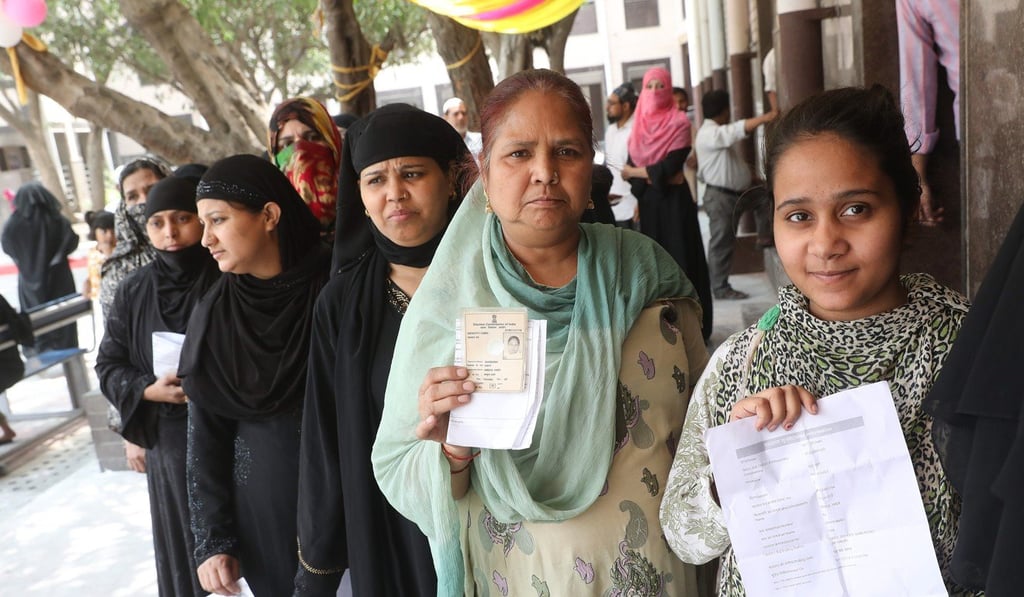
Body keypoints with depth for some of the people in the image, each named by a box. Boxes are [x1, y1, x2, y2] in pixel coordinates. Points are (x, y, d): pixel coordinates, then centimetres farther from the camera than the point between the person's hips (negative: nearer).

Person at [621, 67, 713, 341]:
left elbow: (670, 166, -15)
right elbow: (631, 165, 7)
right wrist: (651, 175, -11)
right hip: (648, 200, 5)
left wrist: (635, 172, -6)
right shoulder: (640, 124, 11)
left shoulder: (679, 122, -5)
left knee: (681, 258, -4)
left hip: (674, 199, -5)